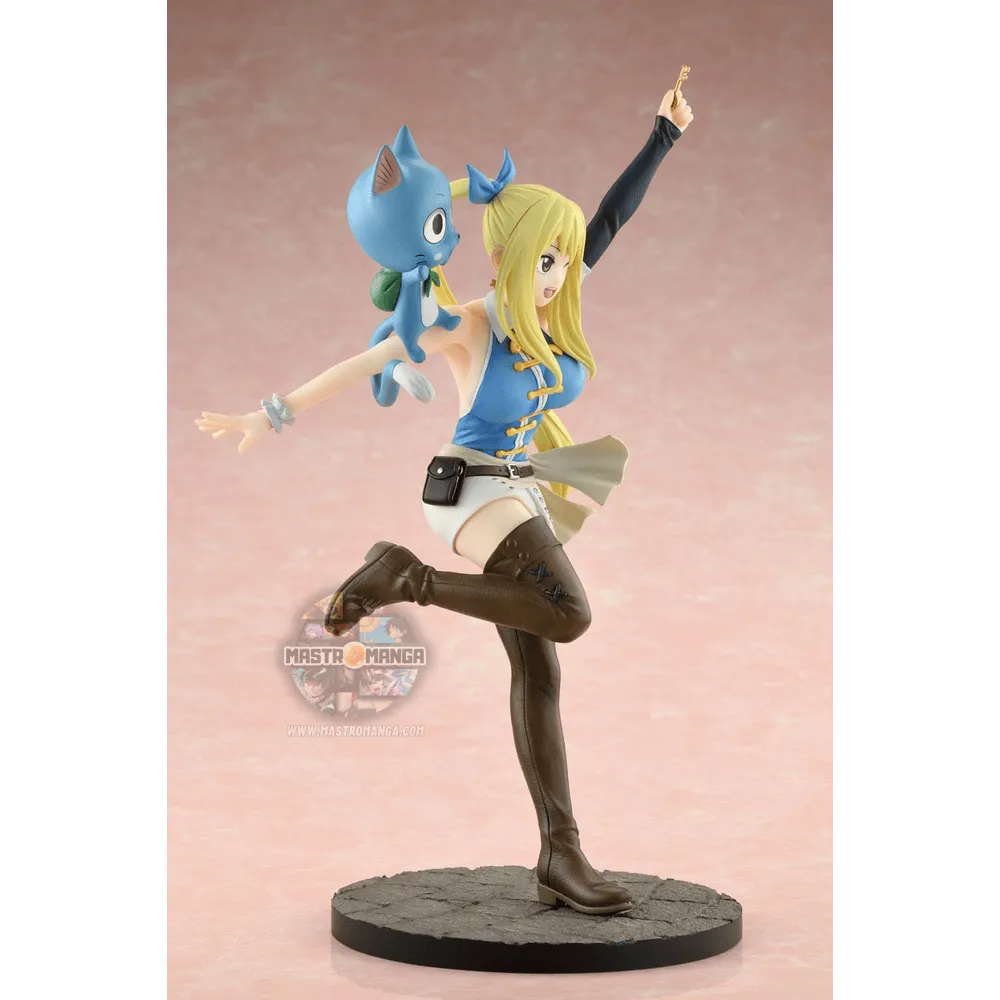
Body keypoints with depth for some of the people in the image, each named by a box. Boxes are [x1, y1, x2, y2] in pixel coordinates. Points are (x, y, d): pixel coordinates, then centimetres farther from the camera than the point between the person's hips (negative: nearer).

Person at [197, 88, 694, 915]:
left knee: (538, 670, 2)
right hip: (474, 492, -7)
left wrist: (666, 132, 15)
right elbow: (364, 365, -14)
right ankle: (405, 578, -13)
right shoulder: (470, 326, -15)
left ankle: (561, 857, 2)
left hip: (527, 498, 7)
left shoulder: (554, 306, 2)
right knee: (568, 615, -29)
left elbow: (610, 219, 12)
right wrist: (276, 414, -14)